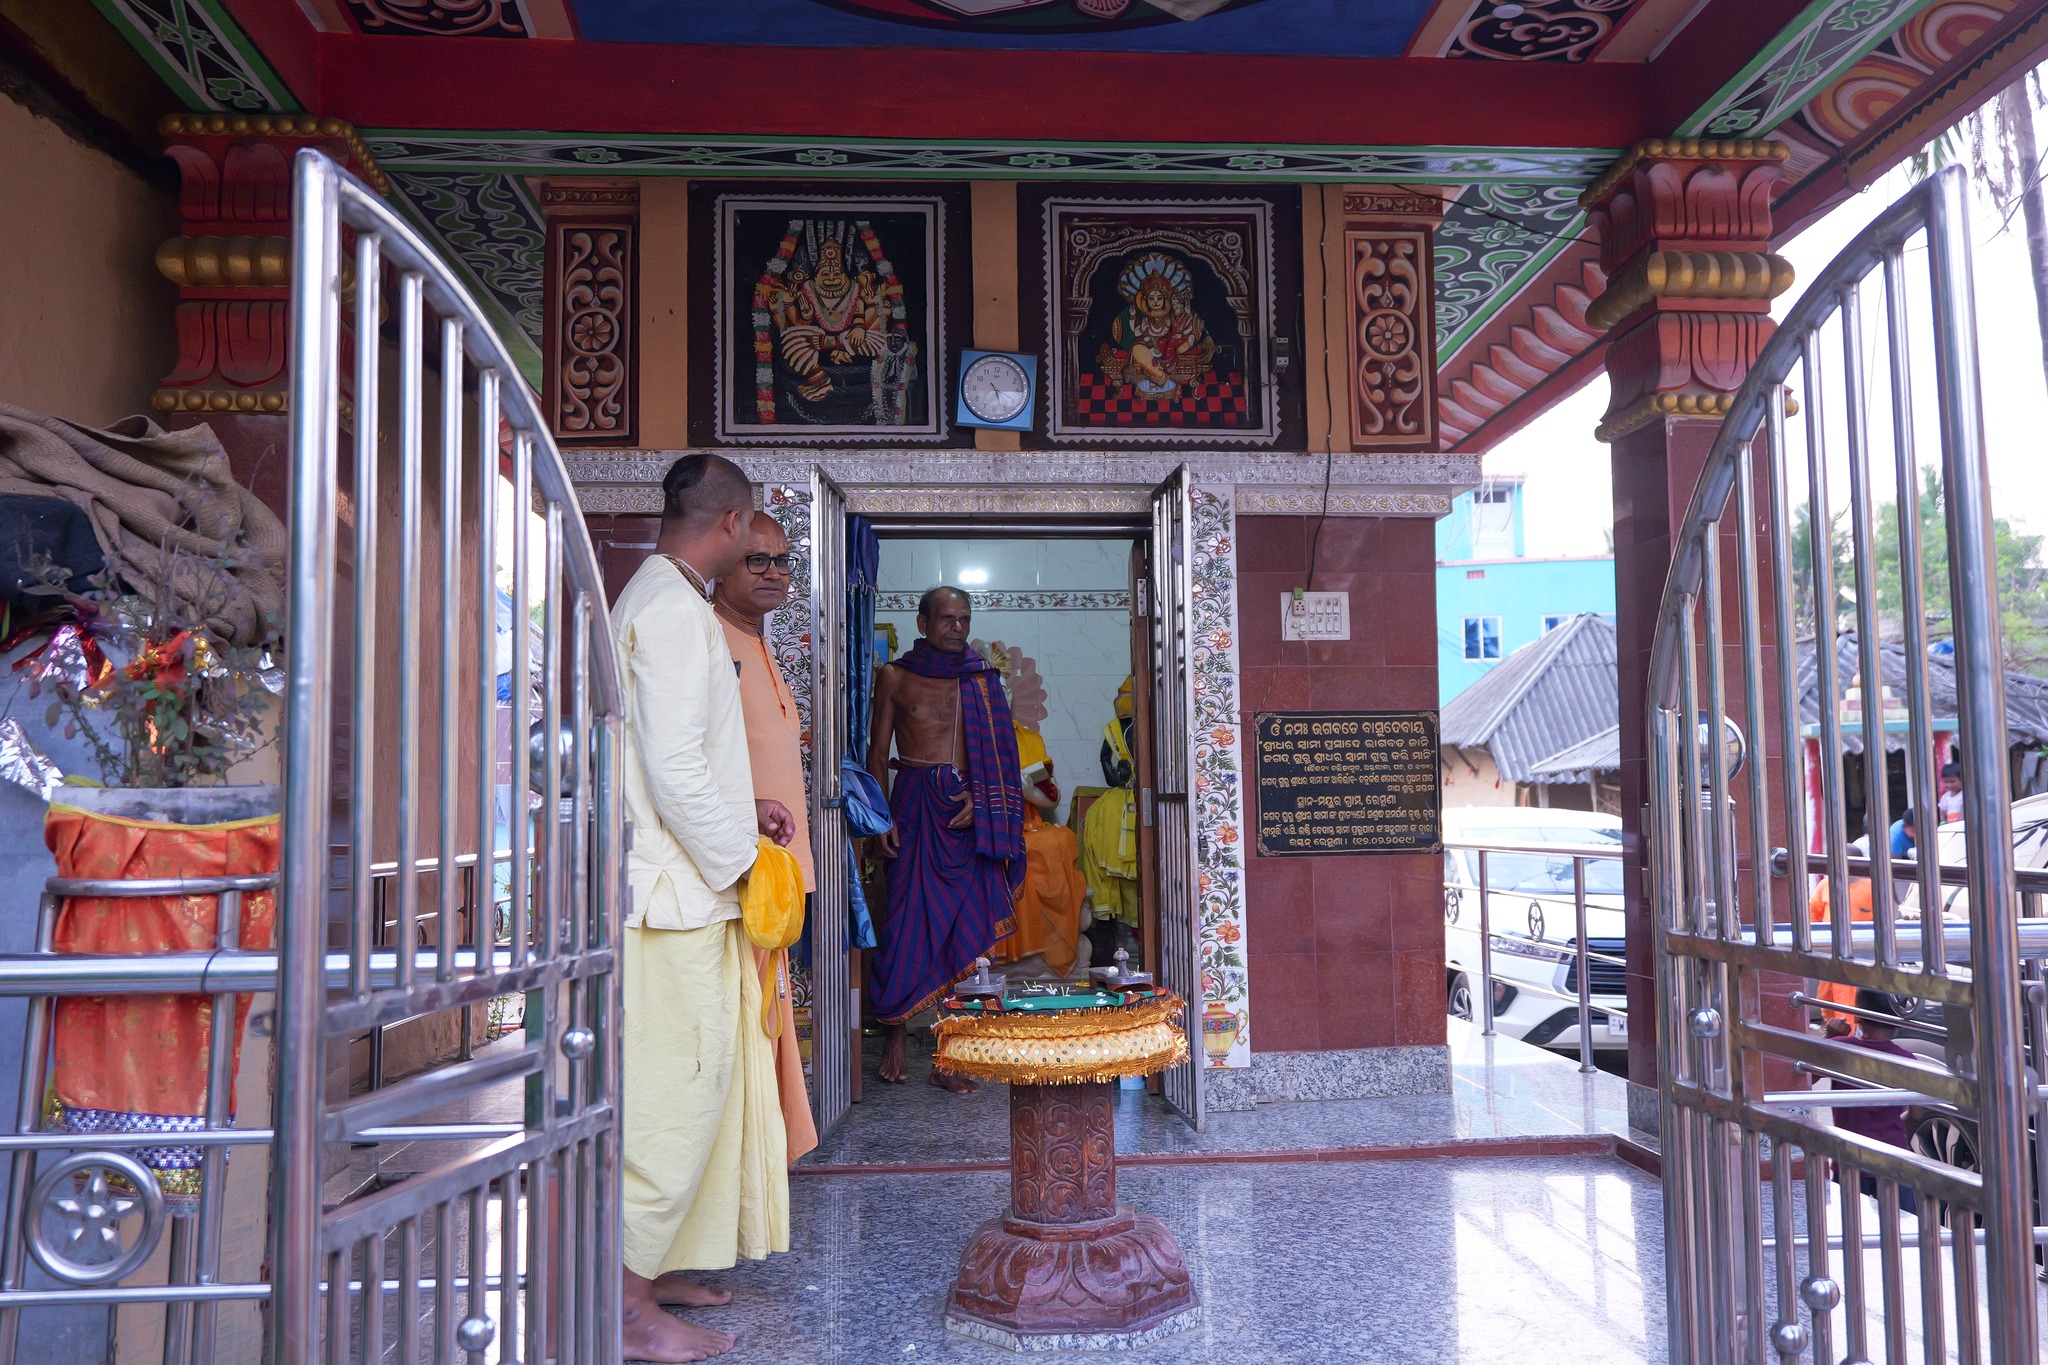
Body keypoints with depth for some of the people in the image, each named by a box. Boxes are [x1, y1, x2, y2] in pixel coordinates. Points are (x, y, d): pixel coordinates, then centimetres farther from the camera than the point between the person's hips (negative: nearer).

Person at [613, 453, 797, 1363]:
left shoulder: (654, 599, 18)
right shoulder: (673, 611, -15)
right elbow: (675, 769, -22)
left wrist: (740, 812, 17)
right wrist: (737, 859, -12)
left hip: (682, 893, 11)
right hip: (675, 897, -11)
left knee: (684, 1087, 16)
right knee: (672, 1092, -5)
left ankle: (652, 1266, 26)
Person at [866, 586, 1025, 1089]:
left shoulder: (981, 678, 13)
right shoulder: (896, 676, 8)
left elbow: (999, 754, 11)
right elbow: (878, 754, 6)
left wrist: (980, 799, -5)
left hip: (969, 813, 2)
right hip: (915, 803, -2)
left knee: (964, 928, -2)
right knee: (911, 920, -6)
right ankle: (893, 1034, 11)